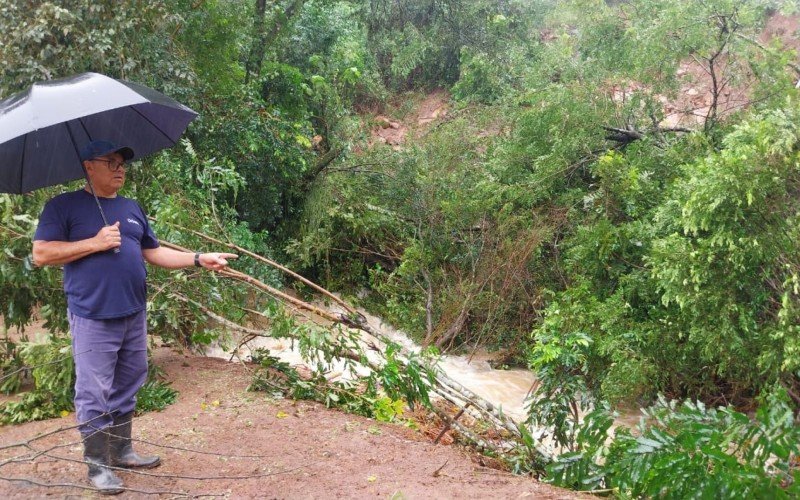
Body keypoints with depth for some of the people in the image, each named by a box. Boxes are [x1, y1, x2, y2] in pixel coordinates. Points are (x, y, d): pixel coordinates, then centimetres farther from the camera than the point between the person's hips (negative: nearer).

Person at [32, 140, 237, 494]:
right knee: (95, 393, -2)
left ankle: (122, 451, 28)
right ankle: (97, 465, 9)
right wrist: (95, 243, -17)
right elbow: (41, 254, -11)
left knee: (126, 388, 15)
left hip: (134, 315, 6)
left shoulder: (132, 208, 16)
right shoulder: (64, 206, -3)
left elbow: (154, 252, 17)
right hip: (93, 318, -6)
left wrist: (199, 260, 6)